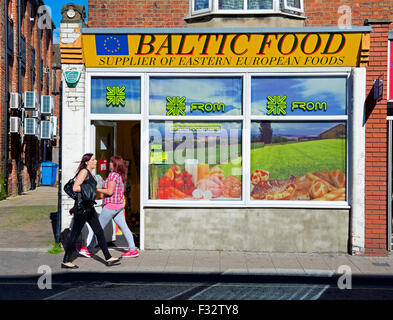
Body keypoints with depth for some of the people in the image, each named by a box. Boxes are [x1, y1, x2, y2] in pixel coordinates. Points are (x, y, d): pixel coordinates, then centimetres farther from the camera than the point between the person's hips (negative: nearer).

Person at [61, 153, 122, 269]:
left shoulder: (90, 173, 17)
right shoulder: (84, 172, -11)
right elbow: (75, 188, -20)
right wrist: (88, 189, -16)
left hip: (89, 207, 10)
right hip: (82, 207, -10)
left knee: (99, 232, 9)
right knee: (75, 234, -1)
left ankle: (108, 259, 13)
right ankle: (65, 261, 9)